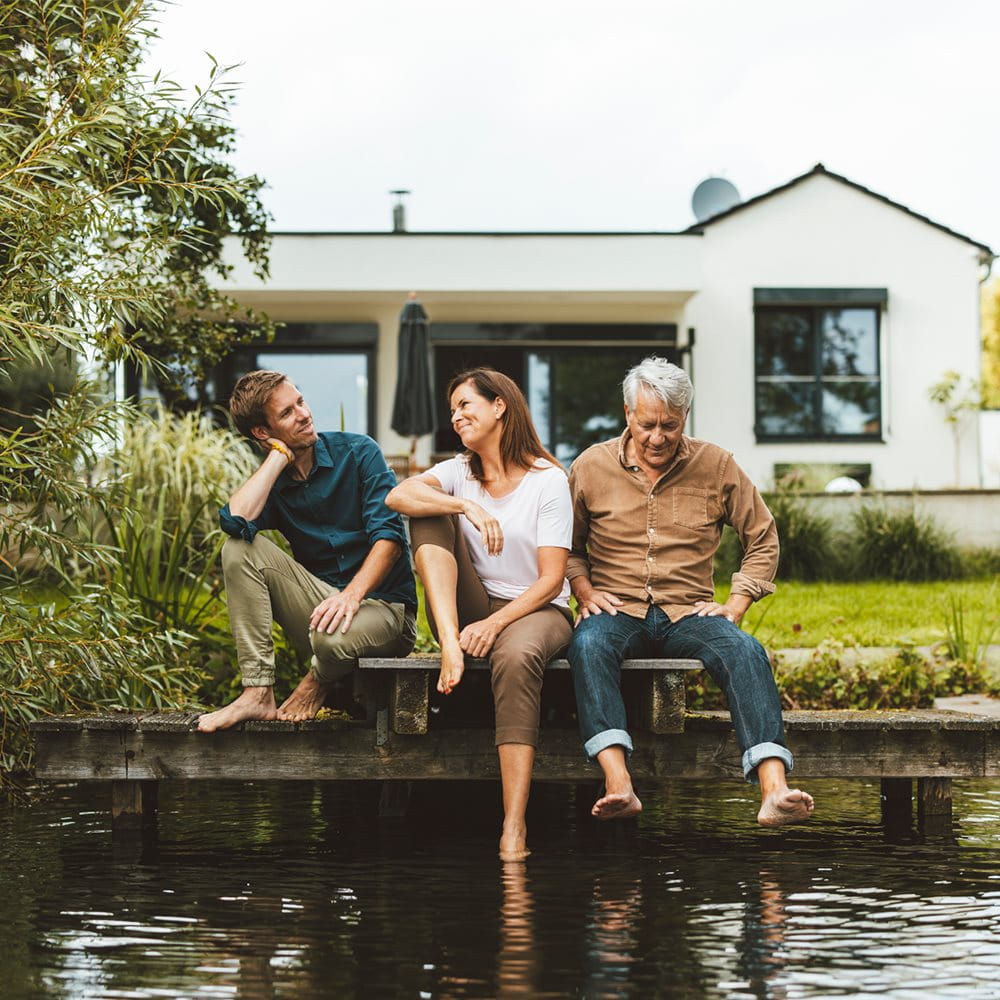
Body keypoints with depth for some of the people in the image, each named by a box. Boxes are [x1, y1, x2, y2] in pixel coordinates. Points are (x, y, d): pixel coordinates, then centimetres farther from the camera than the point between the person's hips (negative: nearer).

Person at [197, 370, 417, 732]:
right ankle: (257, 693, -18)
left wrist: (352, 595, -28)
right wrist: (280, 456, -11)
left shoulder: (357, 452, -3)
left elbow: (389, 536, -13)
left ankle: (317, 684, 2)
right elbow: (235, 520, -20)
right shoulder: (270, 482, 5)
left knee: (332, 636, -39)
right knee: (240, 548, -16)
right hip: (321, 600, 4)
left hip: (382, 603, -4)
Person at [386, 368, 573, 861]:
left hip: (536, 611, -4)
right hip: (472, 612, 4)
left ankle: (514, 827, -47)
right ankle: (452, 644, -33)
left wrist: (496, 623, -23)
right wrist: (467, 506, -29)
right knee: (430, 513, -14)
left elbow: (551, 579, -10)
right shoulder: (459, 472, 8)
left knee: (516, 656, -41)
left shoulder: (547, 479, -4)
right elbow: (397, 496, -15)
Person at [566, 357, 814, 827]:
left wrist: (735, 605, 2)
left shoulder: (716, 466, 6)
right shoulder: (592, 466, 6)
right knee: (587, 644, -37)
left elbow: (763, 539, 14)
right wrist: (585, 592, -1)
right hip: (617, 611, 0)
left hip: (688, 613, 1)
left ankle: (774, 790, -45)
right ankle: (618, 785, -50)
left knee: (745, 651, -32)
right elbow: (567, 546, 18)